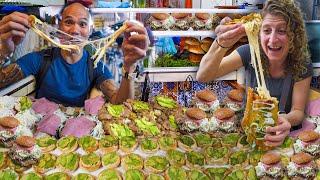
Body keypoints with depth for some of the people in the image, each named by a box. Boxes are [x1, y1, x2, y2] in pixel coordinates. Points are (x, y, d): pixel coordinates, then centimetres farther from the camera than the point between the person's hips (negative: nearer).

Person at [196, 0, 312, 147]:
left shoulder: (302, 65, -13)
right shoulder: (250, 52, -15)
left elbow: (298, 111, -11)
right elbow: (203, 77, -26)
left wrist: (288, 120, -36)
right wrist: (220, 45, -46)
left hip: (284, 134, 3)